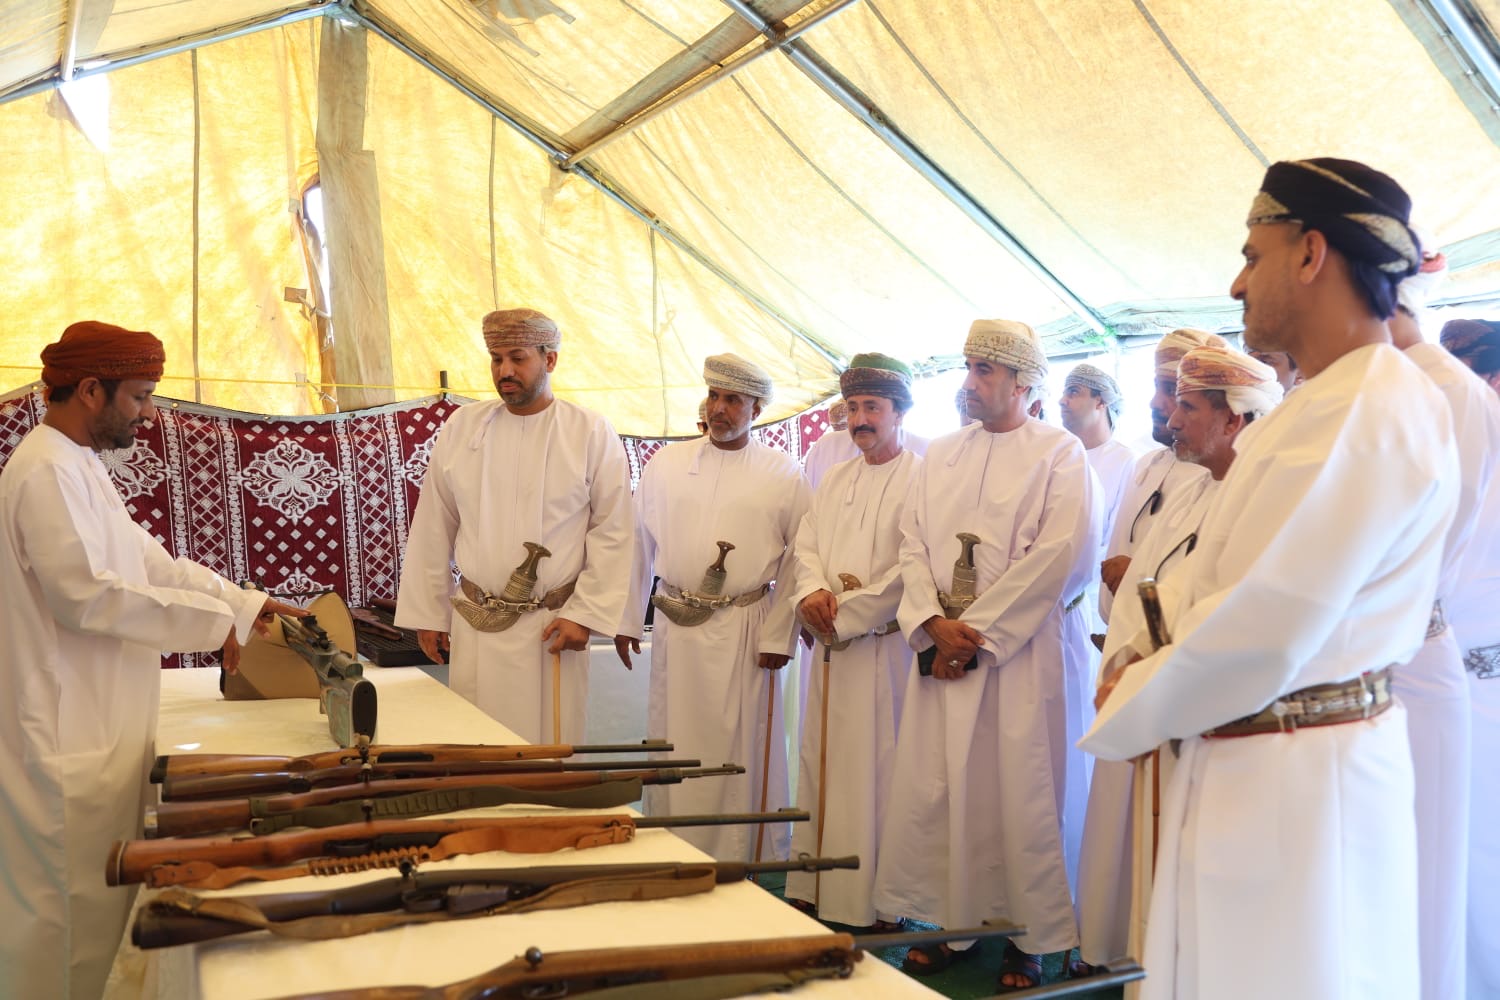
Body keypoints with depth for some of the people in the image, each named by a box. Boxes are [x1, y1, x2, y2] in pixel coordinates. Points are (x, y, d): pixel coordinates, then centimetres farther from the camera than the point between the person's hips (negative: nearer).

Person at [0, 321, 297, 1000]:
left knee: (91, 894, 16)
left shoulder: (79, 466, 16)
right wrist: (214, 621, -17)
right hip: (69, 739, -10)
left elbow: (153, 563, 16)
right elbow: (87, 592, -24)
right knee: (71, 902, 0)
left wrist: (250, 604, 10)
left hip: (97, 728, 10)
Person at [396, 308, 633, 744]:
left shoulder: (592, 433, -3)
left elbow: (612, 533, -4)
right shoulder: (461, 427, 4)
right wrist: (428, 613, 8)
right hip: (474, 626, 2)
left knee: (548, 742, 4)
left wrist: (585, 614, -9)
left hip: (552, 626, -2)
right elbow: (433, 528, 8)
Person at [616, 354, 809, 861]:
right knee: (674, 745, 9)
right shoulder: (665, 464, 6)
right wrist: (627, 621, 9)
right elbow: (639, 546, 9)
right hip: (676, 628, 2)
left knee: (743, 750, 3)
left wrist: (778, 637, -5)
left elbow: (796, 561, -1)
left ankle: (744, 857, 17)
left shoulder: (785, 474, 0)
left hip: (745, 629, -2)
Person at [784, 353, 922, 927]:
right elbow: (807, 545, 12)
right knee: (822, 767, 10)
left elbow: (911, 568, -16)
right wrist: (812, 592, -9)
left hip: (885, 648, -7)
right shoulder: (836, 480, 16)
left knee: (877, 772, -3)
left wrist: (845, 614, -14)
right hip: (831, 646, 7)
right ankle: (816, 889, 20)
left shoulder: (921, 479, -7)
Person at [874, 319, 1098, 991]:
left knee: (1022, 793, -1)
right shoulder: (940, 455, 15)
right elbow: (913, 544, 8)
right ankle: (952, 923, 20)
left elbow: (1059, 554, -12)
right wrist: (935, 624, -9)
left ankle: (1033, 939, 15)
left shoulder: (1059, 452, -1)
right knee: (933, 788, 5)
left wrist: (977, 630, -13)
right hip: (942, 647, 5)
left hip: (1022, 646, -5)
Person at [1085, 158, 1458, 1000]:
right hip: (1253, 767, 9)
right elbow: (1212, 568, 14)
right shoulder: (1325, 403, 14)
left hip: (1297, 780, -9)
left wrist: (1126, 715, -10)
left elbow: (1261, 630, -24)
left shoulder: (1366, 412, -21)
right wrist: (1141, 661, 0)